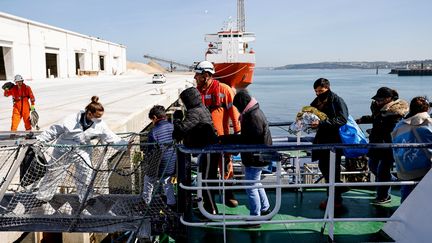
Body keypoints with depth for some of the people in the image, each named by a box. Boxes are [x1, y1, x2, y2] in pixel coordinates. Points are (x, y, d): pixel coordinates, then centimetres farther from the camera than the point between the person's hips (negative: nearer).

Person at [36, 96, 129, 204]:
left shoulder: (100, 125, -11)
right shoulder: (72, 120, -20)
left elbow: (112, 138, -9)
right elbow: (55, 130, -10)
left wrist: (126, 145, -21)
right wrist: (40, 140, -10)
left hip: (83, 150, 2)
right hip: (64, 149, -1)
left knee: (86, 172, -15)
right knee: (54, 173, 9)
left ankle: (86, 198, 4)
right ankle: (42, 197, 29)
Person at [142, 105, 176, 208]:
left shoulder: (153, 132, -20)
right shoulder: (174, 127, -5)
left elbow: (150, 152, -17)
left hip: (159, 167, -5)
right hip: (173, 165, 5)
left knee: (148, 180, 21)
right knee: (167, 182, 28)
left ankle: (146, 202, 32)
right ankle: (171, 203, 31)